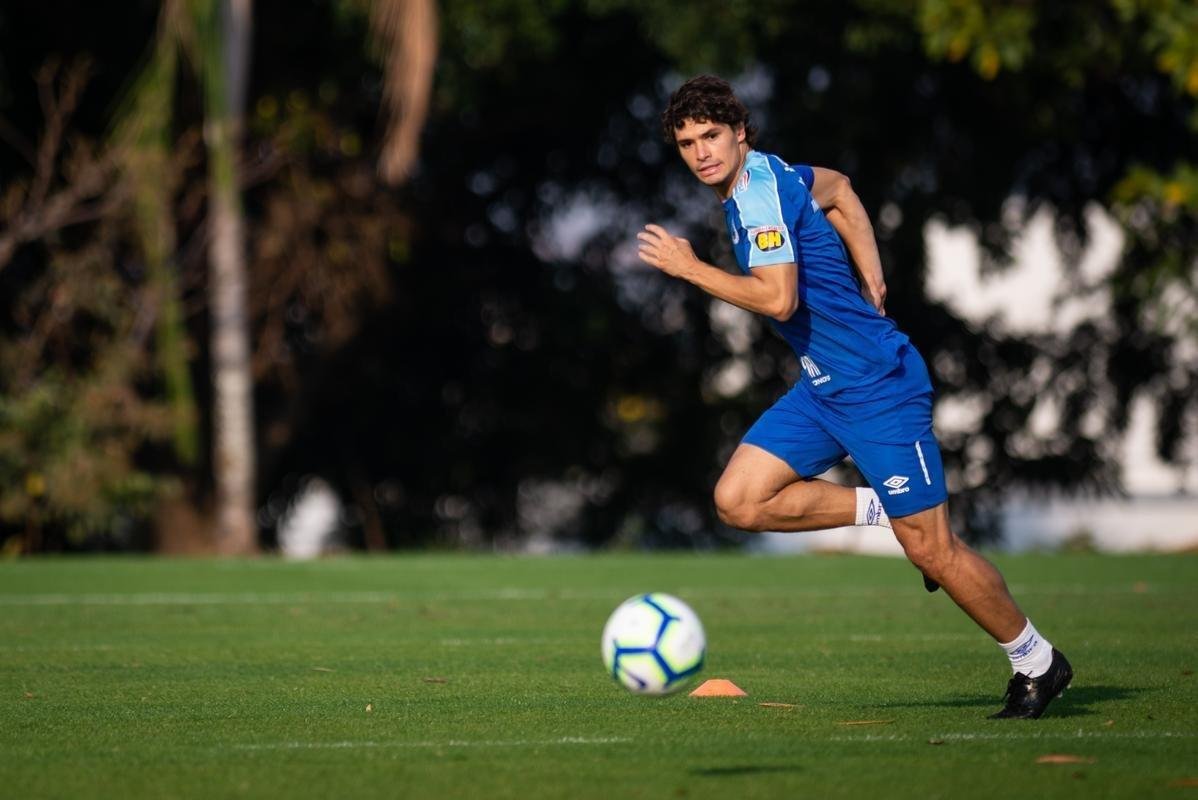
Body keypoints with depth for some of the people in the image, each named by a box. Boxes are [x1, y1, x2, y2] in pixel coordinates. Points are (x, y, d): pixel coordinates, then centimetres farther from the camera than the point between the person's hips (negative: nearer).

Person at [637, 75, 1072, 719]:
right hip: (822, 388, 9)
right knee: (738, 501, -5)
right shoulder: (761, 177, 10)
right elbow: (837, 189, 29)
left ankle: (1037, 662, 12)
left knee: (932, 551, -5)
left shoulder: (762, 189, -18)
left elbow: (778, 299, -27)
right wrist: (871, 282, 21)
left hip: (877, 383, -9)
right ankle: (883, 511, 8)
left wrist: (690, 268, -18)